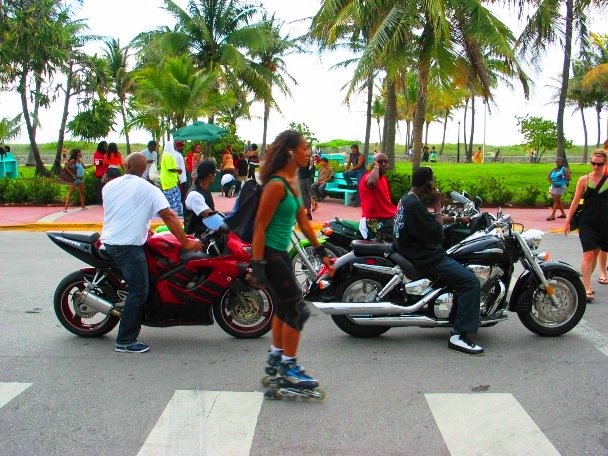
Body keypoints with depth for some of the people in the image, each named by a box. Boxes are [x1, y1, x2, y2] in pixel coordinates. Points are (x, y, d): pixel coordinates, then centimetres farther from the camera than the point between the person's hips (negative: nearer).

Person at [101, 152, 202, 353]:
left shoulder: (109, 186, 13)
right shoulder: (149, 190, -4)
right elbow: (168, 216, -10)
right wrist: (186, 242, -6)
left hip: (108, 242, 7)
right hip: (130, 245, -7)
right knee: (138, 291, -3)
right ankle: (125, 341, -3)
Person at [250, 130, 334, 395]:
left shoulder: (292, 183, 10)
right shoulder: (276, 185, -19)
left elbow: (303, 221, 17)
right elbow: (260, 227, -19)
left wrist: (321, 251, 19)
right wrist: (257, 266, -21)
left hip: (281, 254, 10)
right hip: (269, 254, -10)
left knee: (284, 307, 19)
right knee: (298, 309, -6)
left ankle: (276, 356, 36)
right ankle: (288, 370, 5)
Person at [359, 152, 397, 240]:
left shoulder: (384, 178, 18)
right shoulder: (368, 177, -13)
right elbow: (371, 182, -41)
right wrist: (376, 167, -22)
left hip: (389, 217, 10)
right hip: (376, 221, -10)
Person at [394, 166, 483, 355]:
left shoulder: (407, 199, 9)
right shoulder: (414, 205, -24)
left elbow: (429, 219, 23)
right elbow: (437, 234, -22)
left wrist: (457, 218, 23)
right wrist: (437, 204, -13)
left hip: (418, 250, 11)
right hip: (424, 258, -11)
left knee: (462, 262, 31)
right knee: (471, 282, -16)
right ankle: (459, 336, -17)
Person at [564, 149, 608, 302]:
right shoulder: (584, 180, -1)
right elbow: (576, 201, 2)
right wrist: (568, 221, 1)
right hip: (587, 222, -2)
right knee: (588, 254, -9)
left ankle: (589, 280, 30)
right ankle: (587, 288, -7)